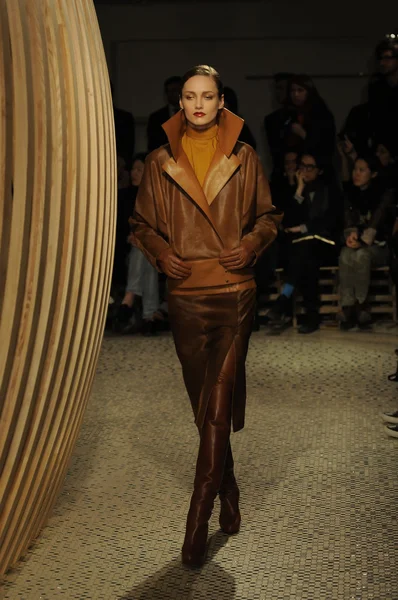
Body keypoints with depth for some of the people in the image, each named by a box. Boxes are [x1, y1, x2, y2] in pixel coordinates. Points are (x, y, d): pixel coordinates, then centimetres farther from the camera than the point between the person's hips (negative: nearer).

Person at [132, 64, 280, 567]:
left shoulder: (243, 158, 4)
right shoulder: (161, 162, 5)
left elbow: (268, 217, 13)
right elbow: (142, 224, 13)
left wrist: (251, 243, -7)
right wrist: (162, 253, -5)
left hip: (234, 294, -1)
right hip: (186, 297, 2)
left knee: (219, 404, -9)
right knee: (206, 406, 11)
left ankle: (199, 515, -2)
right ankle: (229, 495, 29)